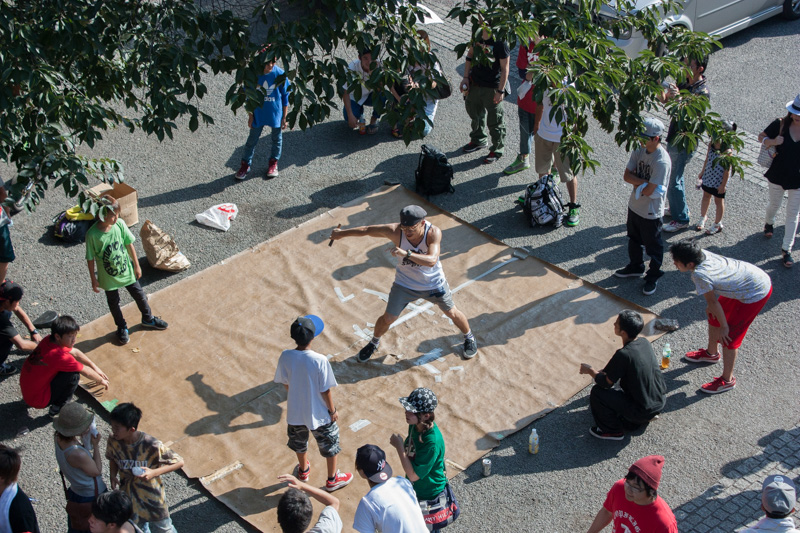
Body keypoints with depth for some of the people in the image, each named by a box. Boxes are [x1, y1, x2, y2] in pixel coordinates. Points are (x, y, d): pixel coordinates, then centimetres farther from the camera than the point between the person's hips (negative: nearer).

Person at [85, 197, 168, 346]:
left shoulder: (119, 224, -17)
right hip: (108, 276, -3)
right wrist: (94, 280, -7)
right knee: (113, 303, 18)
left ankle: (148, 319, 45)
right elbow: (90, 259, -14)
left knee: (139, 295, 19)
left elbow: (129, 245, -4)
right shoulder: (92, 235, -26)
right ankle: (122, 328, 43)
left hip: (126, 270, 3)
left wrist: (136, 265, 3)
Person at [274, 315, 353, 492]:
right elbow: (326, 391, -20)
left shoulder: (285, 357, -19)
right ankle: (332, 479, 39)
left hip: (295, 412, 4)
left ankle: (303, 470, 55)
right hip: (319, 414, -4)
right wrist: (333, 410, -4)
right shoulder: (320, 360, -29)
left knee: (299, 442, 31)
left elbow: (285, 383, -3)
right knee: (330, 445, 22)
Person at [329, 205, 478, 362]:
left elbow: (431, 260, -47)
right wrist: (341, 233, -3)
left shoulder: (433, 232, -34)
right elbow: (366, 230, -15)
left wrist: (406, 254, -60)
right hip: (404, 283, 1)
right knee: (388, 318, 7)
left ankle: (469, 338, 44)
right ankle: (373, 343, 38)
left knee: (452, 312, 13)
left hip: (433, 283, -1)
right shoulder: (395, 231, -29)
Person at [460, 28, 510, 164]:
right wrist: (466, 78, 7)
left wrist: (500, 91, -18)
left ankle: (497, 150, 25)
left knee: (494, 121, 6)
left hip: (492, 88, -7)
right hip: (475, 84, 7)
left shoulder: (500, 42, -22)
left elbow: (505, 68, -18)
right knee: (475, 113, 25)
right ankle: (478, 140, 49)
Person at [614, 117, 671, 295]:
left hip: (651, 212, -8)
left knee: (653, 246, 12)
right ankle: (635, 266, 49)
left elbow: (649, 190, -30)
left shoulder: (662, 161, -30)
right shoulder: (639, 151, -5)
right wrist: (643, 182, -22)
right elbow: (627, 175, -7)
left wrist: (636, 184, -12)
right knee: (634, 239, 27)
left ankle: (653, 276, 30)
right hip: (634, 206, 8)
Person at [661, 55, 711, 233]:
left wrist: (678, 98, -40)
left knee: (673, 180, -2)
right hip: (674, 136, 9)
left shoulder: (703, 92, -22)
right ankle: (678, 208, 41)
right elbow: (664, 100, 2)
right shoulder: (684, 82, 3)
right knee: (674, 176, 22)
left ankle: (681, 219, 12)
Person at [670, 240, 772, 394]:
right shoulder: (702, 254, -11)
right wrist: (711, 306, 10)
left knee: (729, 337, 0)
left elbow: (713, 302, -19)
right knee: (713, 316, 23)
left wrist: (724, 327, -7)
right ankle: (712, 353, 47)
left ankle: (727, 380, 17)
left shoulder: (699, 275, -32)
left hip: (756, 294, -9)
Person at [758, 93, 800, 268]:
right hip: (778, 175, 1)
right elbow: (761, 136, -2)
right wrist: (772, 141, -23)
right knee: (775, 204, 23)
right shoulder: (781, 124, -14)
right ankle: (769, 222, 58)